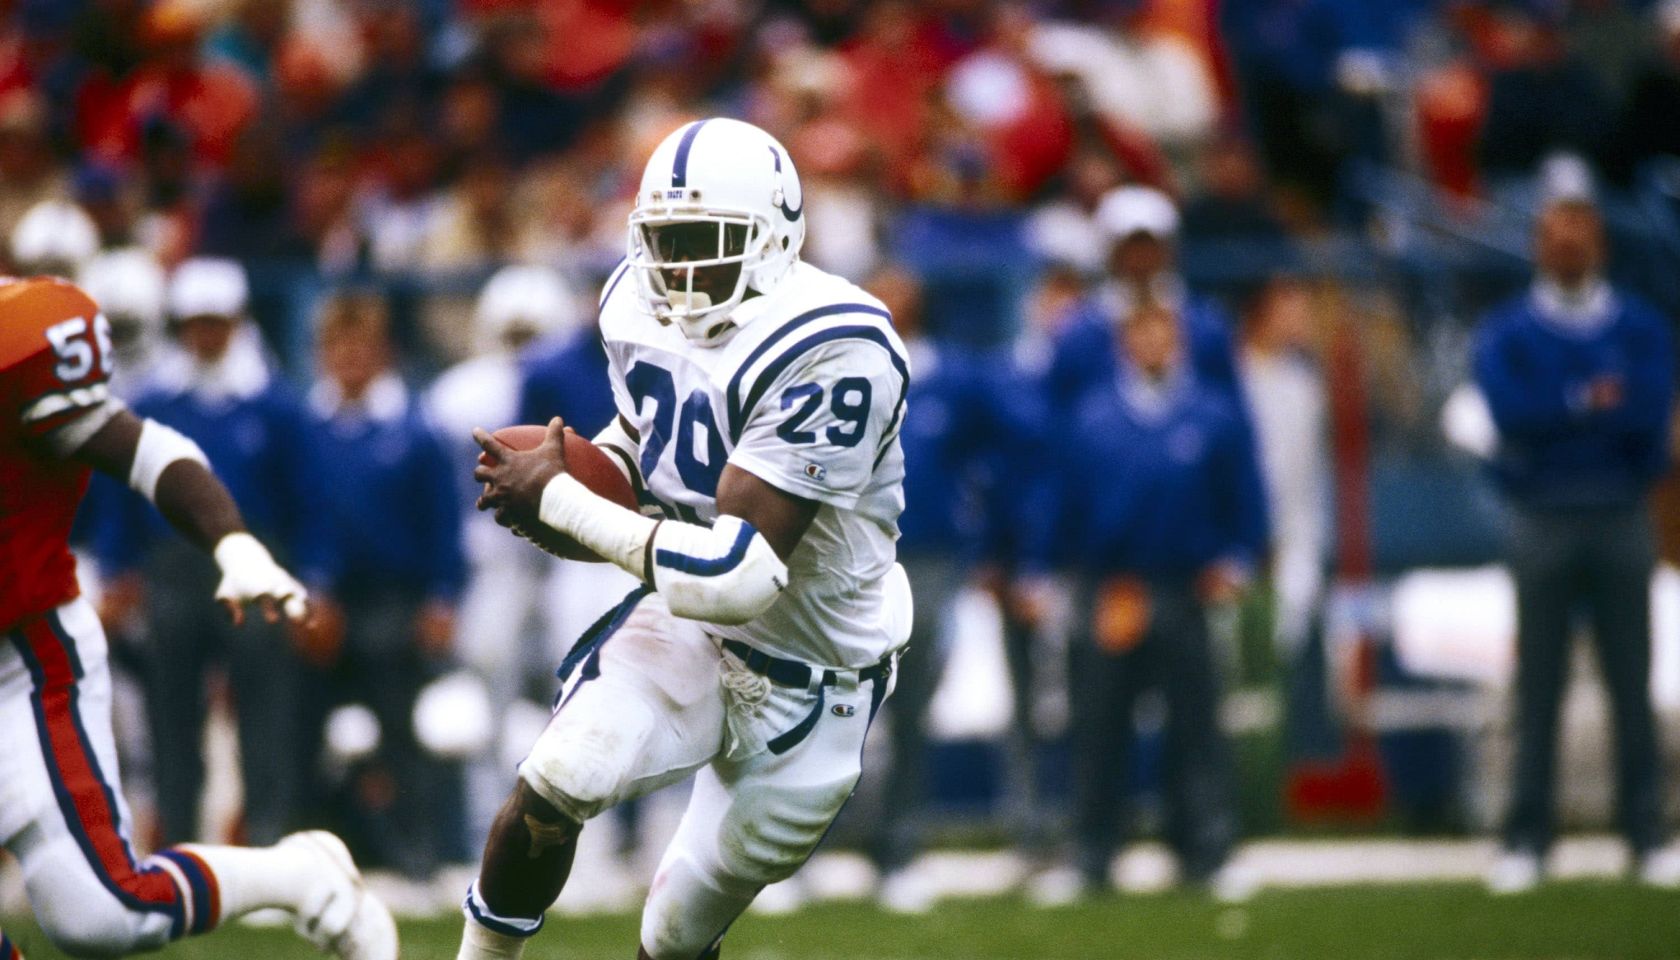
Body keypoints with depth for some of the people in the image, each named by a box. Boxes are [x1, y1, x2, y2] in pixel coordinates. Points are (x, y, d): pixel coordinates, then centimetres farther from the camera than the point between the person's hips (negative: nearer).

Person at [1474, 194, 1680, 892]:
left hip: (1622, 517, 1)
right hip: (1544, 517, -1)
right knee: (1539, 685, -1)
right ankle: (1526, 841, 1)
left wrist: (1556, 411, -11)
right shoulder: (1508, 331, 6)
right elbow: (1507, 407, -11)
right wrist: (1590, 402, -12)